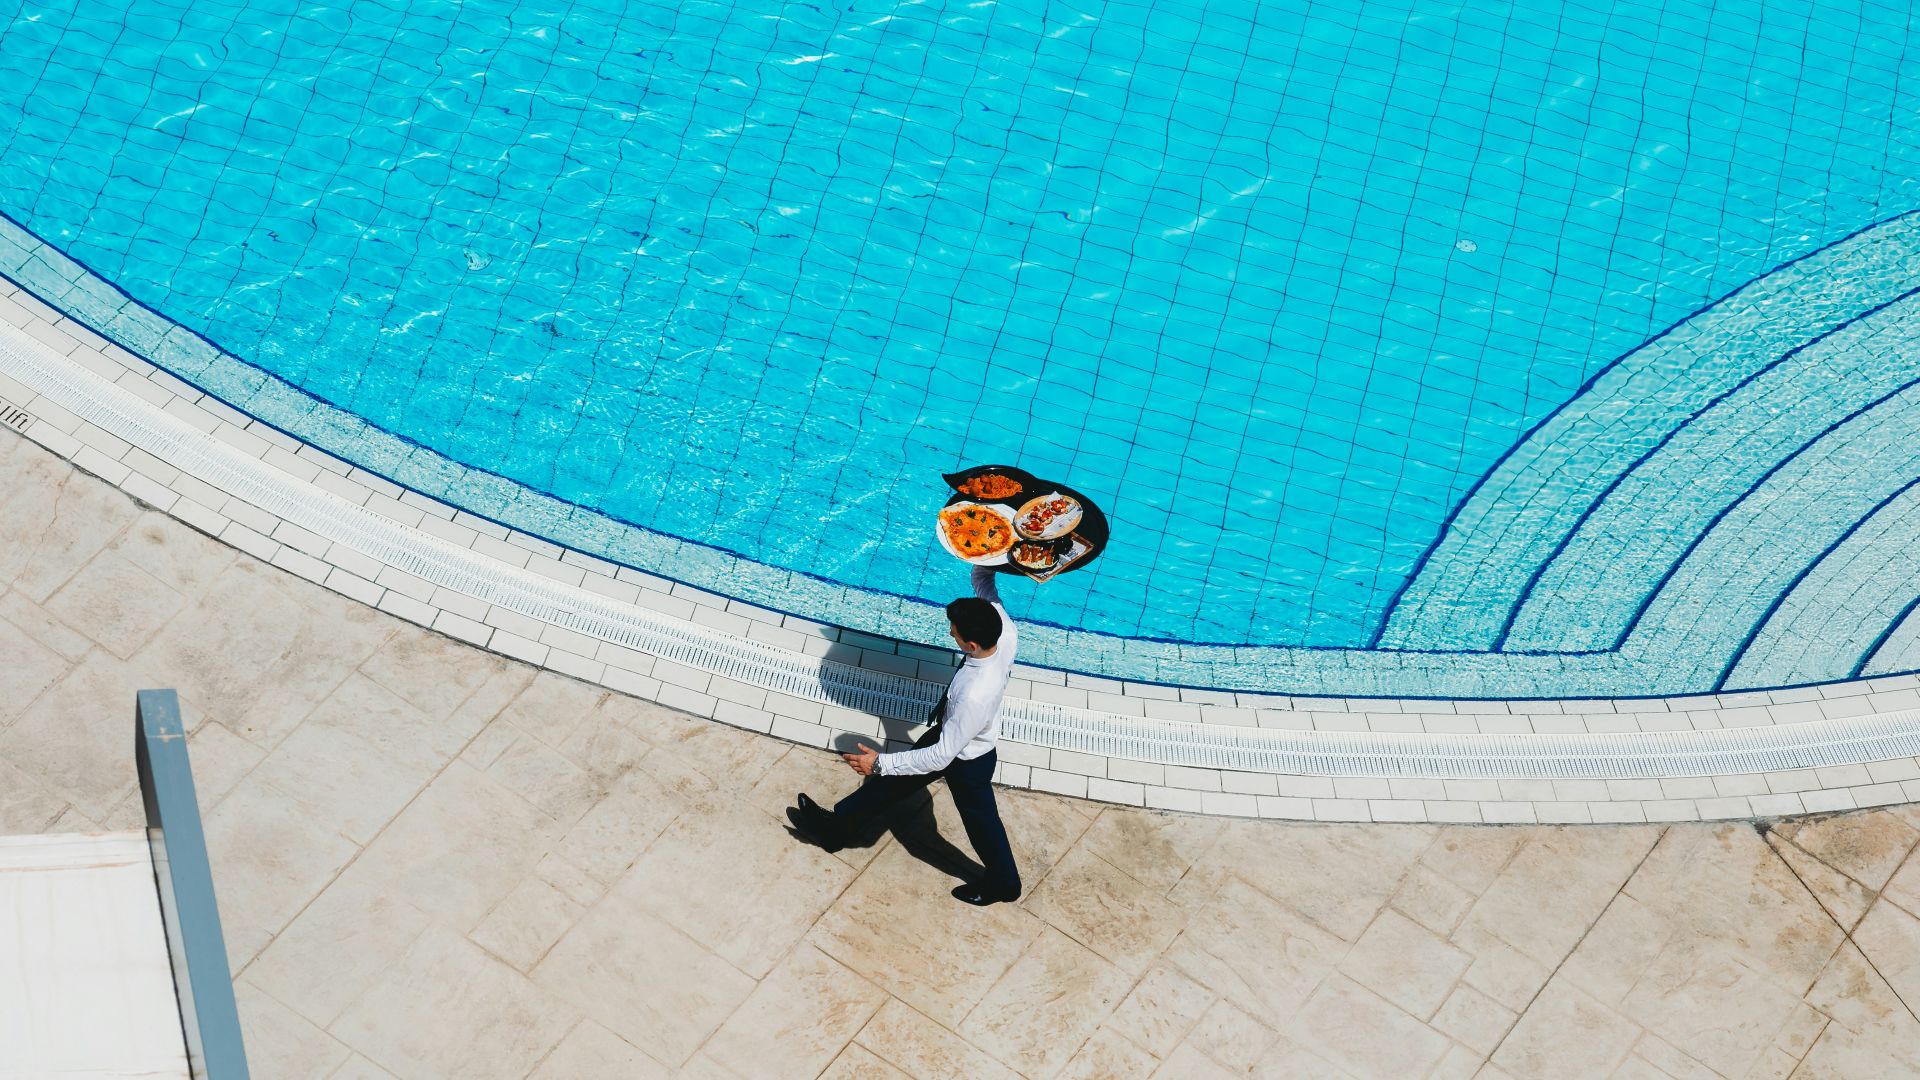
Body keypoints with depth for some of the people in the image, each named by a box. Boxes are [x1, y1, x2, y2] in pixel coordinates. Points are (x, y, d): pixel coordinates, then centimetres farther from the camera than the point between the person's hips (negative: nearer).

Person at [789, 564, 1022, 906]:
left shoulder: (974, 697, -46)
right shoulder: (1006, 633, -28)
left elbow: (941, 757, -35)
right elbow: (983, 582, -9)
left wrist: (880, 762, -28)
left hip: (966, 762, -7)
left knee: (980, 820, 22)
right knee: (896, 778, 25)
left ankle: (1004, 883, 51)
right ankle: (836, 823, 46)